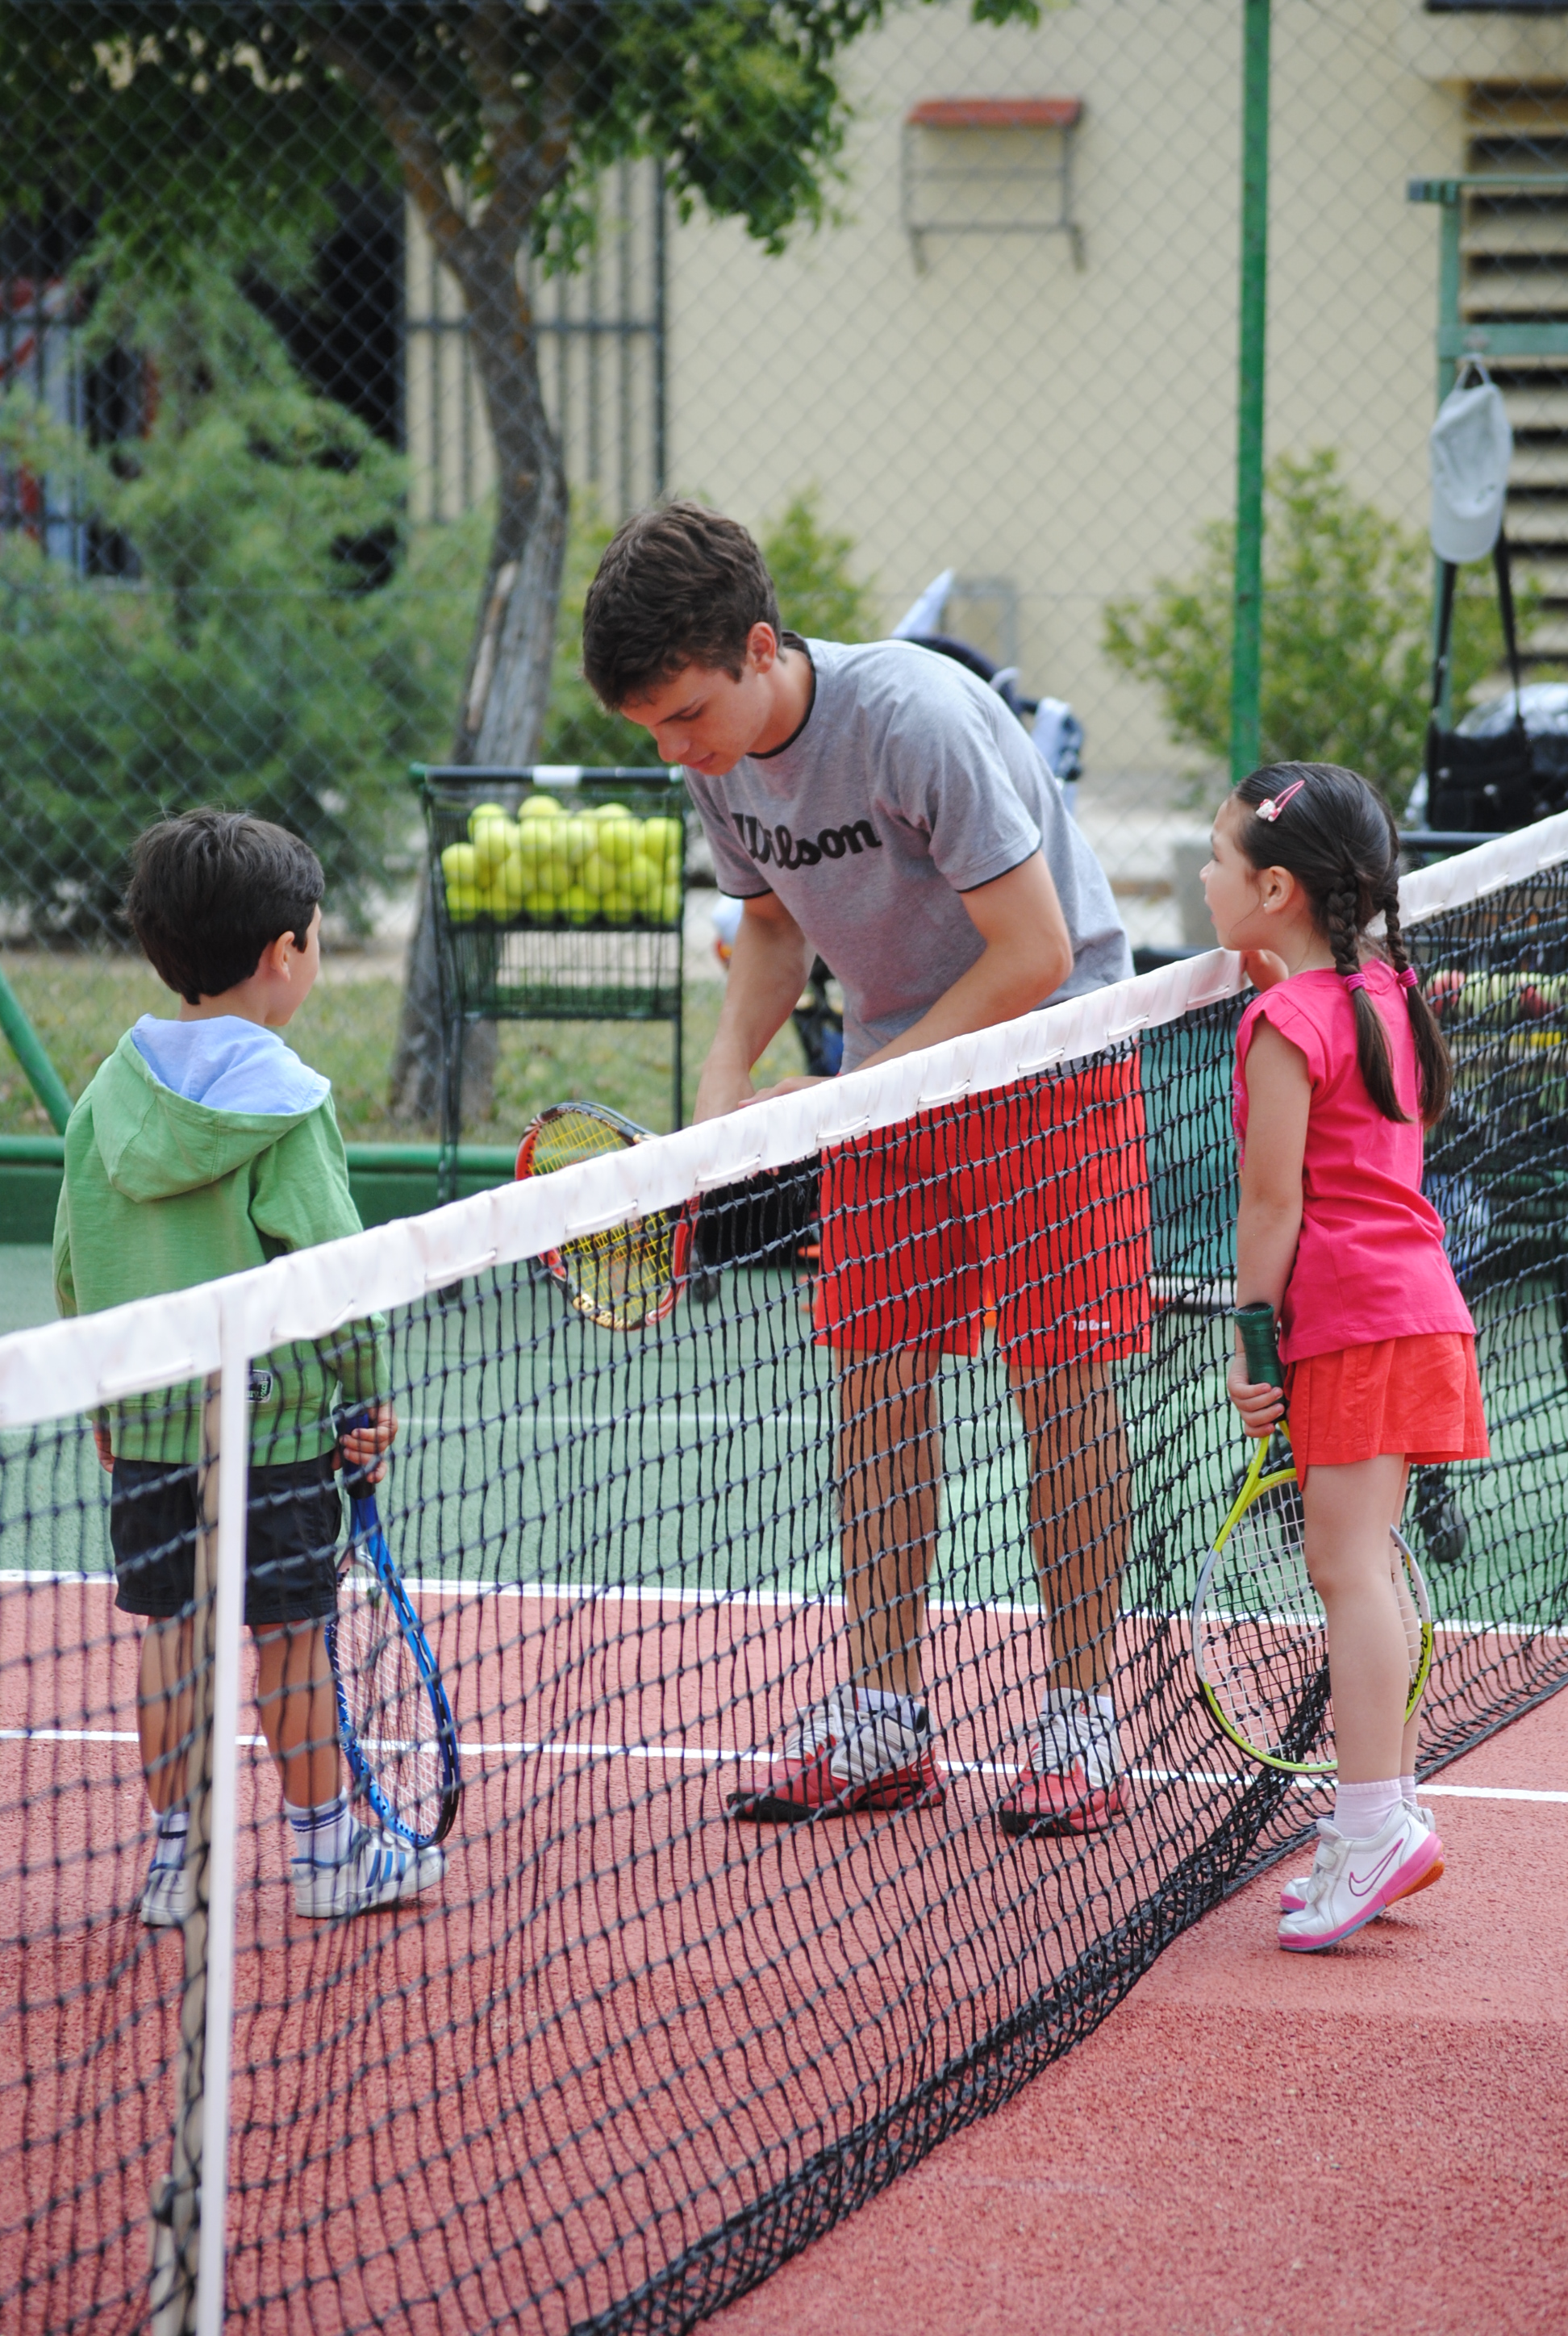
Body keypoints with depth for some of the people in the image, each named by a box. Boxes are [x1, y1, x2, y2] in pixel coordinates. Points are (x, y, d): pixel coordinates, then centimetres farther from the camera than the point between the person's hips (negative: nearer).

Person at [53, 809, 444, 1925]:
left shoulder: (110, 1091, 2)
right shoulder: (286, 1101, -14)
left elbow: (74, 1266, 8)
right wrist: (370, 1394, -4)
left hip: (148, 1419, 5)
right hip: (277, 1414, -5)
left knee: (171, 1633, 10)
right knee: (290, 1635, 6)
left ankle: (174, 1854, 14)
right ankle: (328, 1852, 17)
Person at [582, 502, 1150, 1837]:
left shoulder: (916, 718, -28)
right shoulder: (720, 756, -6)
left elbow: (1033, 954, -25)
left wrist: (848, 1096, -21)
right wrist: (728, 1079, -6)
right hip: (893, 1059, 7)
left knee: (1063, 1379, -5)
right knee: (879, 1377, 3)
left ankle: (1082, 1721, 3)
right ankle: (882, 1723, 9)